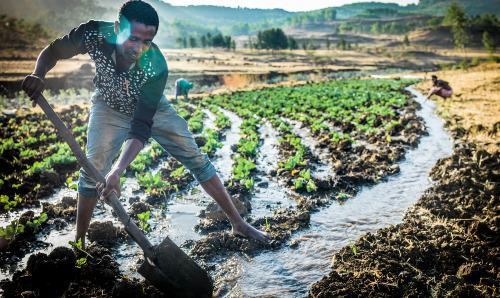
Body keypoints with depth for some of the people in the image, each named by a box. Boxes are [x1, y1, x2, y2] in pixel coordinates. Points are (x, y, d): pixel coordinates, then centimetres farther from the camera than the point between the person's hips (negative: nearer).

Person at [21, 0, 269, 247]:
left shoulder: (156, 66, -37)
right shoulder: (94, 34, -33)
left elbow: (141, 127, -37)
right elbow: (53, 51, -13)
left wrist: (117, 171, -46)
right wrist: (38, 75, -35)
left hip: (152, 109, -1)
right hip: (109, 109, 1)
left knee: (196, 159, -5)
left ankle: (238, 223, 7)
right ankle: (79, 241, 9)